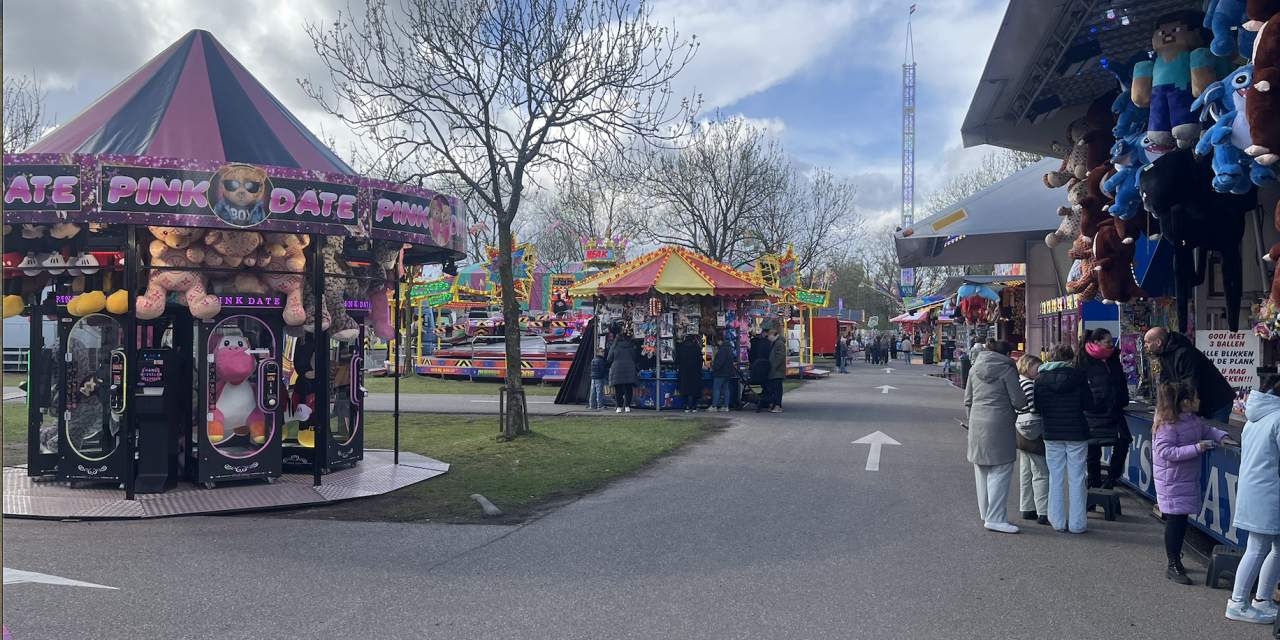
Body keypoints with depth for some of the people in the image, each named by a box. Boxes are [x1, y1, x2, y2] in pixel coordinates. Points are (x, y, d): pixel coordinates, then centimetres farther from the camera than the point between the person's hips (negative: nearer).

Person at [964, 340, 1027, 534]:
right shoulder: (1007, 370, -8)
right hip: (999, 426, -7)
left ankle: (985, 513, 24)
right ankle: (995, 518, -7)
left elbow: (968, 400, 15)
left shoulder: (976, 369, 11)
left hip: (977, 424, 7)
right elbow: (1018, 402, -9)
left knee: (982, 471, 14)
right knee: (1000, 471, -4)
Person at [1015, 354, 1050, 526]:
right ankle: (1043, 513, -1)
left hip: (1022, 434, 10)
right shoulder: (1028, 384, -17)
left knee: (1025, 473, 14)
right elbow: (1034, 408, -21)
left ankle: (1027, 509, 22)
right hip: (1034, 434, -10)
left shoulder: (1019, 383, 11)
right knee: (1041, 474, -4)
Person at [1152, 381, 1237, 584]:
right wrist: (1195, 449, -29)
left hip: (1188, 480, 9)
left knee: (1180, 520, 15)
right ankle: (1173, 566, 4)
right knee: (1175, 521, -5)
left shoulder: (1193, 420, 7)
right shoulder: (1167, 425, -21)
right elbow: (1165, 451, -26)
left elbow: (1207, 430, 23)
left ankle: (1175, 559, 28)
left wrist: (1221, 436, 3)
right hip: (1172, 483, -9)